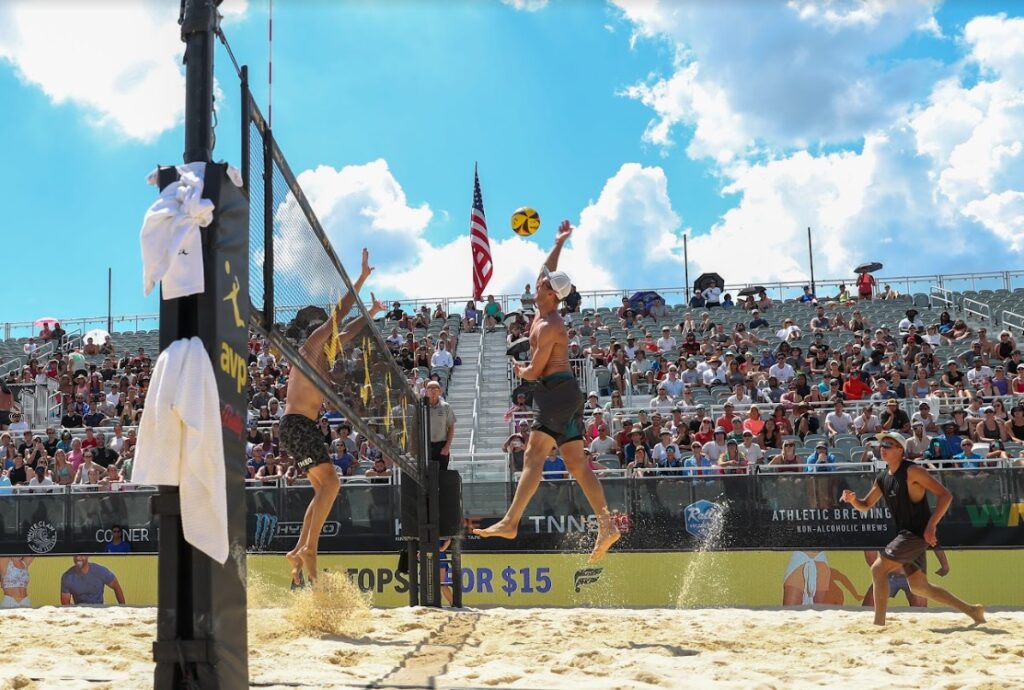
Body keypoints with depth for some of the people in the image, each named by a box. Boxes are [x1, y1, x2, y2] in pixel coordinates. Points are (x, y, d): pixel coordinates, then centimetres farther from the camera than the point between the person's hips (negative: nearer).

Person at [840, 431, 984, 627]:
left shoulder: (912, 471, -13)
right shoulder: (882, 477, 11)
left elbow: (945, 495, -17)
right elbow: (865, 506, 19)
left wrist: (931, 526, -24)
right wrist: (853, 499, -4)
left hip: (919, 534, -9)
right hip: (906, 535, 9)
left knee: (878, 569, -14)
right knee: (919, 586, 14)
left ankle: (879, 623, -8)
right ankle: (972, 610, 25)